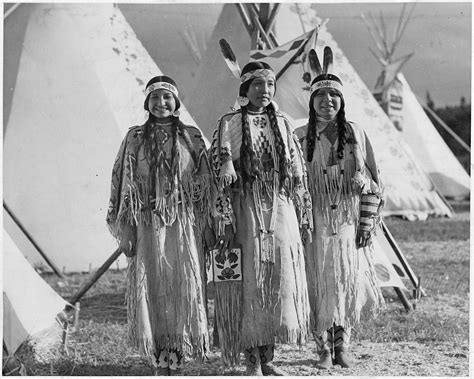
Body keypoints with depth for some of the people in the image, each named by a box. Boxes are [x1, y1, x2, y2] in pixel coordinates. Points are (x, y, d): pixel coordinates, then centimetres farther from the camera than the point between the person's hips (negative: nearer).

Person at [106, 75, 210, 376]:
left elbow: (204, 184, 5)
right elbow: (123, 184, 6)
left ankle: (176, 356, 7)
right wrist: (125, 230, -1)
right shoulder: (135, 138, 8)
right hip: (147, 224, 1)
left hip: (183, 224, 0)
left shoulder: (191, 137, 6)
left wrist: (205, 227, -1)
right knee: (151, 289, 0)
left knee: (183, 287, -3)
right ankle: (160, 359, 10)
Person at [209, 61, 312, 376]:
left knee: (281, 280, 2)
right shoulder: (230, 124, 0)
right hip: (246, 209, -3)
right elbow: (219, 176, -4)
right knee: (250, 281, -2)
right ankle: (252, 358, 8)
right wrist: (226, 222, -11)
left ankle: (268, 356, 14)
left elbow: (297, 174, 14)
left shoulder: (282, 124, 11)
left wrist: (300, 217, 11)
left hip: (281, 211, 4)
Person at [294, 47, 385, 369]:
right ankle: (324, 349, 11)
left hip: (350, 223, 1)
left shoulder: (355, 134, 5)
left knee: (349, 285, 3)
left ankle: (342, 346, 17)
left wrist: (368, 222, 0)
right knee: (320, 287, 0)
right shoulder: (300, 137, 2)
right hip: (316, 224, -1)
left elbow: (373, 179, 6)